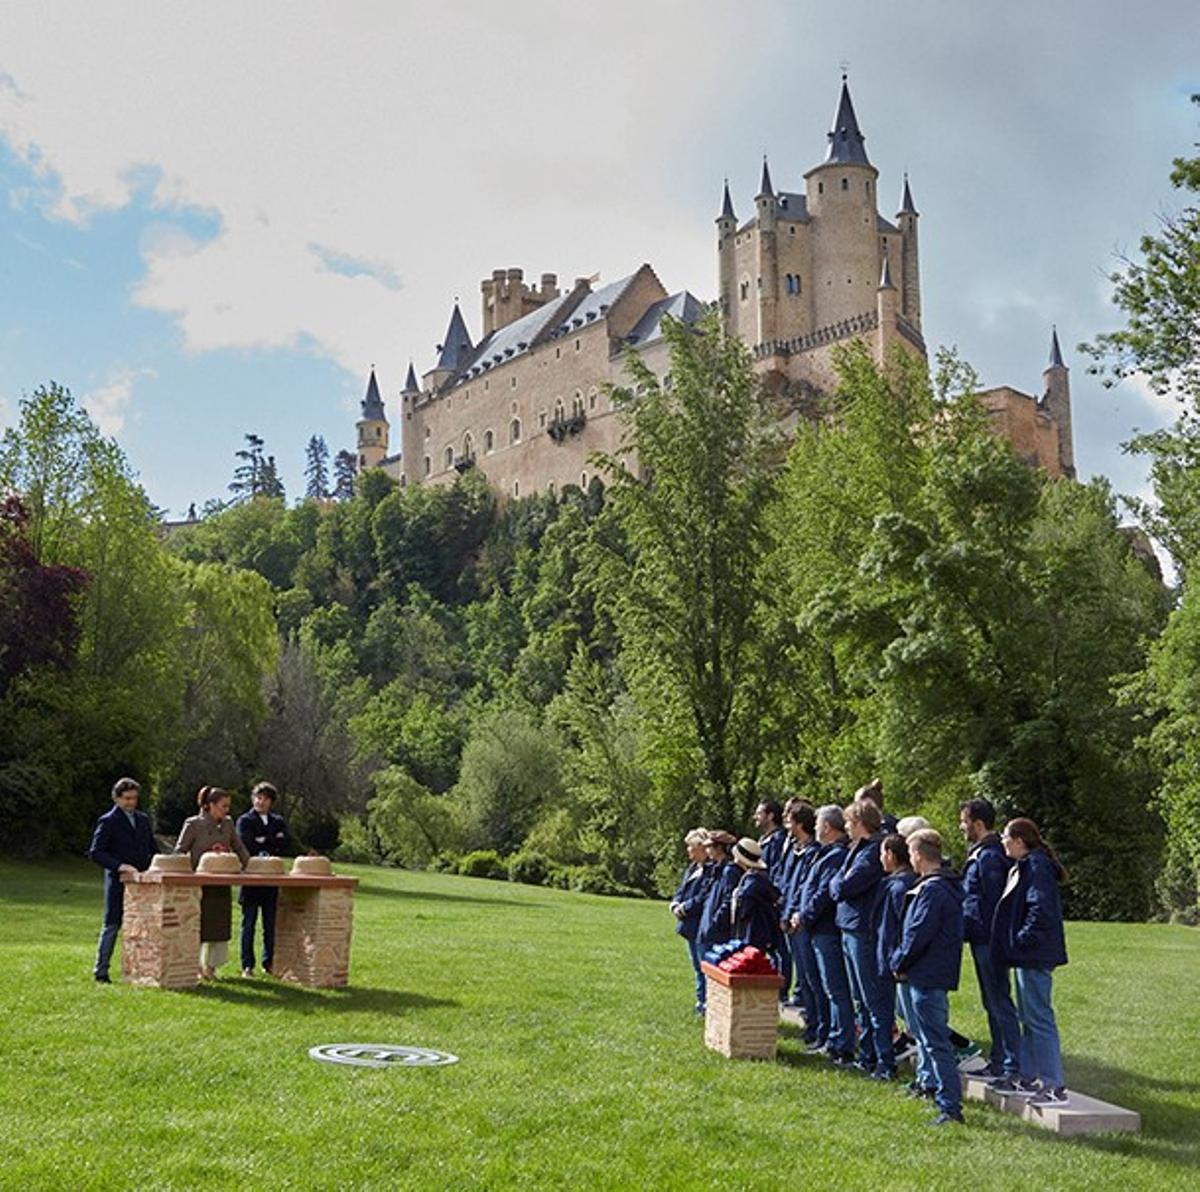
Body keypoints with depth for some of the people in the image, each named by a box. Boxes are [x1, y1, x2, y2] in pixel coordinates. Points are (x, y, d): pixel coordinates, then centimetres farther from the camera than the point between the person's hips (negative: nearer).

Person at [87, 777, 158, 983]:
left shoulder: (143, 819, 15)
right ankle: (101, 970, 7)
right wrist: (119, 866, -22)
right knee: (112, 925, -1)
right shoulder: (108, 821, -4)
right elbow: (95, 852, -11)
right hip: (118, 881, -5)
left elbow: (152, 849, 21)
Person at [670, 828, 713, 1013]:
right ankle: (701, 1002, 25)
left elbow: (704, 897, -20)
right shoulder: (691, 868, 15)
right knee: (697, 966, 16)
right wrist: (676, 905, 0)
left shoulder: (711, 870, -16)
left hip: (702, 925, -10)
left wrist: (685, 908, -14)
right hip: (689, 924, 10)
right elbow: (681, 890, 18)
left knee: (704, 965, -5)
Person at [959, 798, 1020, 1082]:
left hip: (988, 941, -10)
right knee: (992, 1003, 15)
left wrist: (992, 939, -20)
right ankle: (998, 1061, 23)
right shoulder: (980, 854, 14)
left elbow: (992, 902, -21)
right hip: (982, 940, 10)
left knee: (999, 1003, -6)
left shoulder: (989, 857, -18)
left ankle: (1013, 1066, -1)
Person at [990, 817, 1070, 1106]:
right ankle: (1028, 1078, 26)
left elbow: (1041, 909, -25)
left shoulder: (1036, 867, -17)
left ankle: (1054, 1087, -4)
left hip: (1034, 956, -11)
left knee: (1039, 1018, -7)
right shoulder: (1024, 867, 15)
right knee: (1028, 1017, 17)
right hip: (1026, 956, 11)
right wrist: (1019, 941, 14)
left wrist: (1023, 940, -19)